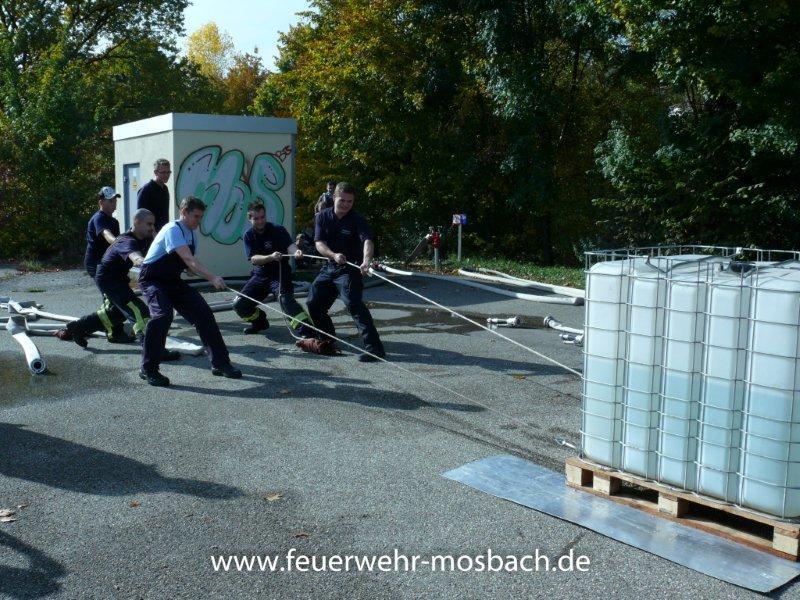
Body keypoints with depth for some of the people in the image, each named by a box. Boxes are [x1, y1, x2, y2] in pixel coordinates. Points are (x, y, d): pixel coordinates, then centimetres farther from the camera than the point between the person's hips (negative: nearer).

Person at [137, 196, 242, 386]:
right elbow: (189, 260, -36)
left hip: (172, 280, 8)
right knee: (162, 315, -31)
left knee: (203, 313, -1)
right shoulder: (173, 230, -22)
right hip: (152, 279, -8)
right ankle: (148, 369, -17)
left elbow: (189, 264, 11)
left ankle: (220, 363, 7)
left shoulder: (191, 234, 5)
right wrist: (212, 278, -46)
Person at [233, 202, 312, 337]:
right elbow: (253, 259, -12)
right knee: (239, 305, -2)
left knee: (284, 296, -33)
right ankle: (259, 321, 27)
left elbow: (289, 245, -24)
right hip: (260, 275, 5)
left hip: (279, 273, -4)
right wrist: (271, 257, -32)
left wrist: (296, 251, -49)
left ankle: (304, 327, -41)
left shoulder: (278, 230, -7)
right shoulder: (248, 236, 1)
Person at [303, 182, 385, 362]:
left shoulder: (357, 220, -13)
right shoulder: (323, 217, 1)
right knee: (313, 303, 9)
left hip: (349, 269, -6)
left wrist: (366, 261, -50)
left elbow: (367, 241, -29)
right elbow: (319, 243, -8)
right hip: (329, 267, 6)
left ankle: (374, 347, -27)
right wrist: (334, 255, -29)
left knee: (353, 303, -24)